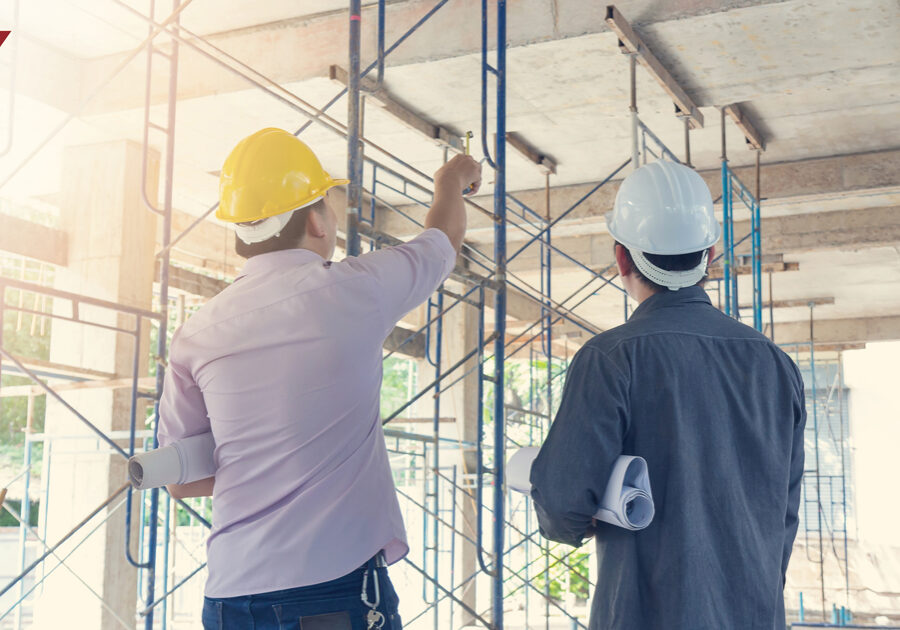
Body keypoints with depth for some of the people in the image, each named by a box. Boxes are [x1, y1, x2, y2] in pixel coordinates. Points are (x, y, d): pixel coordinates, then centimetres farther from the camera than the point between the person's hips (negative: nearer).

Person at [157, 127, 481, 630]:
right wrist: (451, 181, 39)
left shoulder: (197, 334, 2)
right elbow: (445, 238, 18)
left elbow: (182, 480, 10)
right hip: (341, 587, -4)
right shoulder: (355, 291, -5)